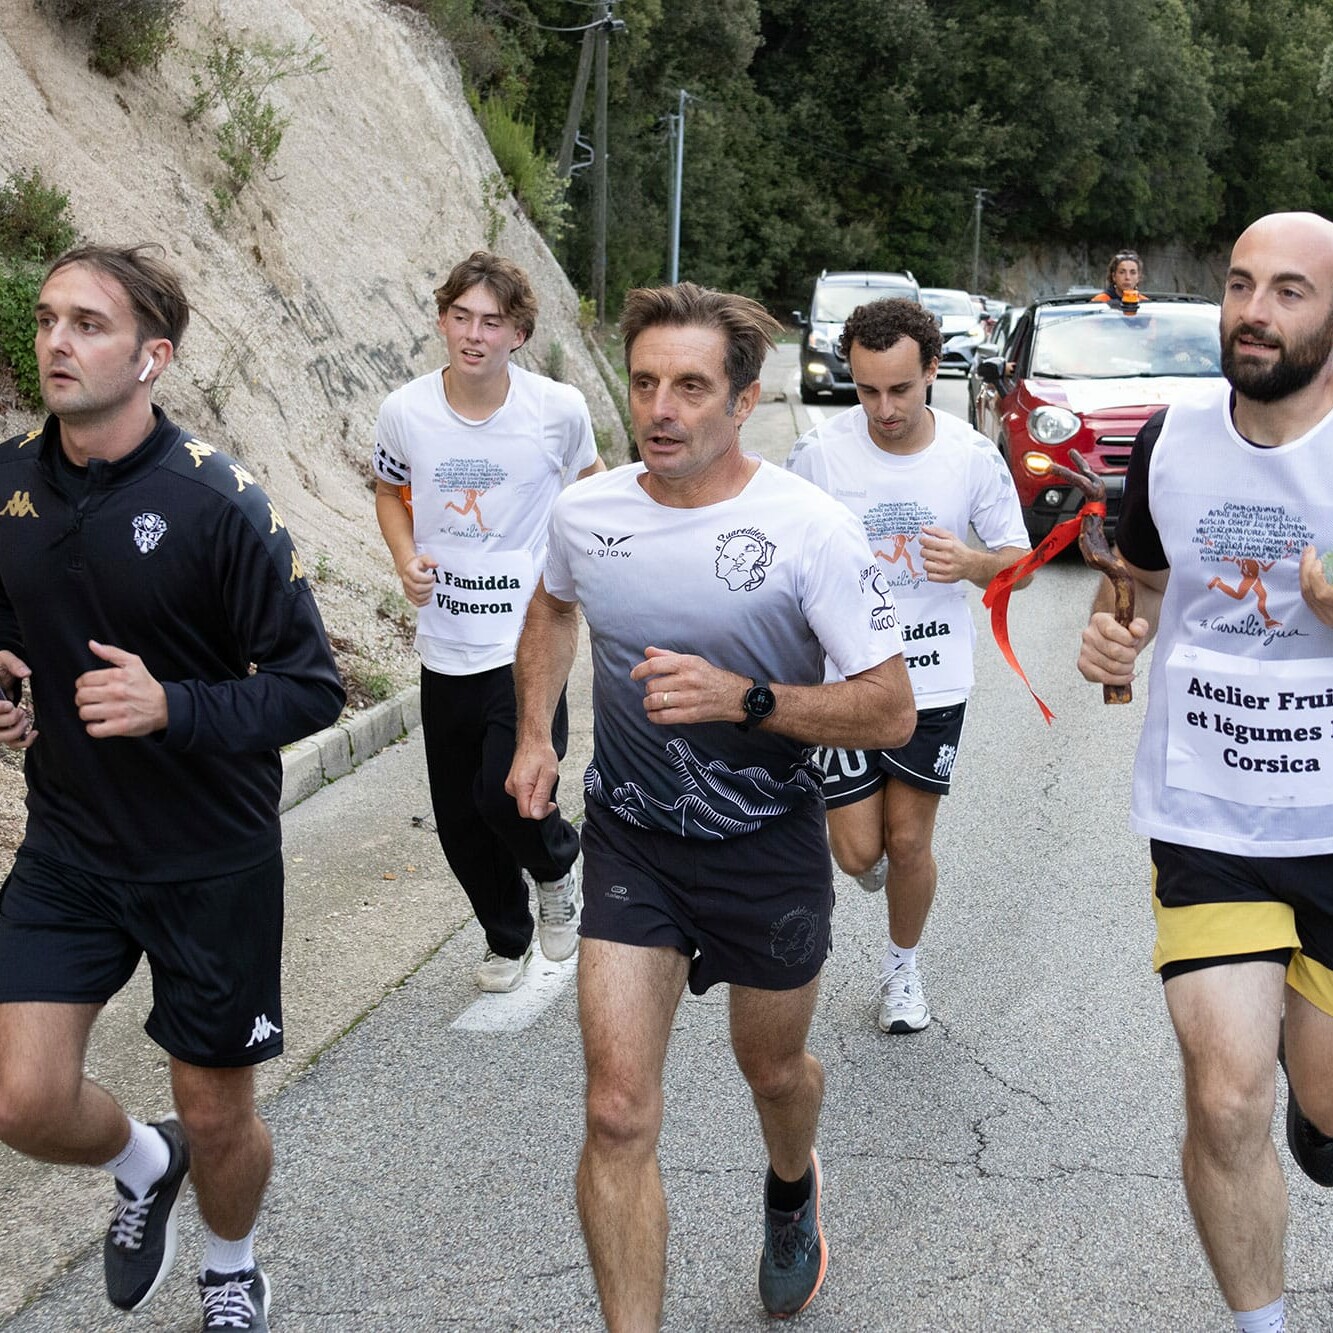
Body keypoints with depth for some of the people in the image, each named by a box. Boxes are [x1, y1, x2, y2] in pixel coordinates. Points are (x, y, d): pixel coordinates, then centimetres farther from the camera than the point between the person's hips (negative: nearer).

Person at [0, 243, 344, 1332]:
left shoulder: (218, 501, -17)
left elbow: (312, 688, -15)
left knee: (217, 1117, 10)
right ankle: (143, 1167, 31)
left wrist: (171, 707, -29)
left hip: (213, 861, -3)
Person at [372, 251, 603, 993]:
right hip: (446, 646, 3)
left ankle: (558, 864, 17)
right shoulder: (406, 412, -5)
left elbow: (589, 477, 10)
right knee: (460, 821, 11)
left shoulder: (559, 409, -10)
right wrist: (407, 562, -6)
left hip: (530, 638, -3)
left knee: (506, 792, -19)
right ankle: (507, 939, 38)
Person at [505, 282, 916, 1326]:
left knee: (773, 1070, 22)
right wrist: (534, 734, 8)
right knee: (619, 1112, -8)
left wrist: (743, 698, -30)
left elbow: (891, 711, -18)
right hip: (630, 845, 2)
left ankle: (793, 1190, 58)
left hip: (769, 849, -1)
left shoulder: (812, 528, -19)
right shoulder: (587, 512, -7)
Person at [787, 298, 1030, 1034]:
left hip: (933, 680, 0)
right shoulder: (820, 450, -10)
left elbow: (1017, 561, 2)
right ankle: (858, 823, 40)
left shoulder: (973, 456, -8)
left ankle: (903, 966, 34)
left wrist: (971, 563, -20)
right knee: (858, 851, 0)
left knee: (908, 842, 6)